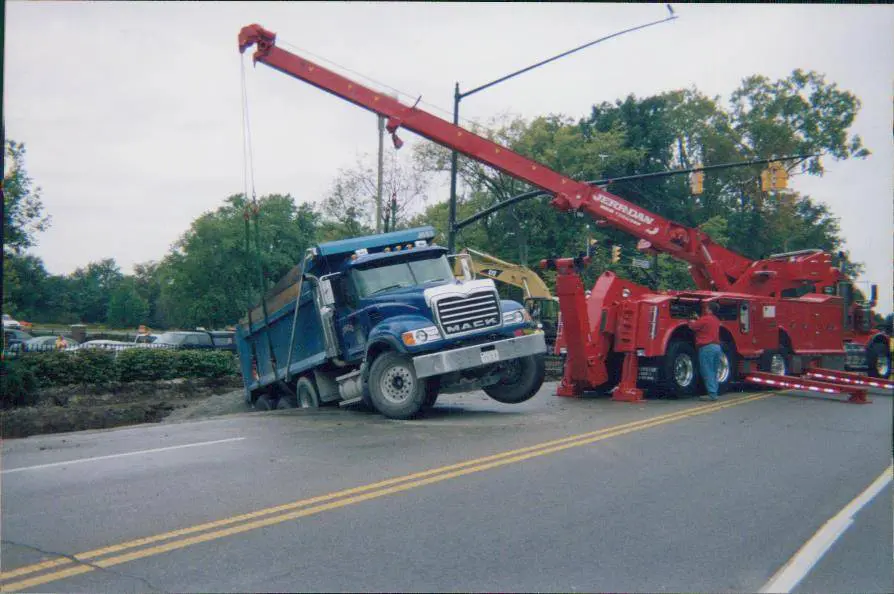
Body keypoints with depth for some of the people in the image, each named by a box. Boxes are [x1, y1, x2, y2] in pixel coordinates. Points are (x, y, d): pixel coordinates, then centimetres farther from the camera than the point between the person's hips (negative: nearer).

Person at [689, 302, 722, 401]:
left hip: (707, 347, -8)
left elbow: (693, 326, -3)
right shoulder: (716, 320, 15)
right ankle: (714, 393, 14)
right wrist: (698, 318, 27)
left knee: (707, 372, -6)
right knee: (713, 372, 13)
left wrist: (692, 321, 17)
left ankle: (712, 394, -9)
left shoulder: (705, 319, -11)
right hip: (717, 347, 8)